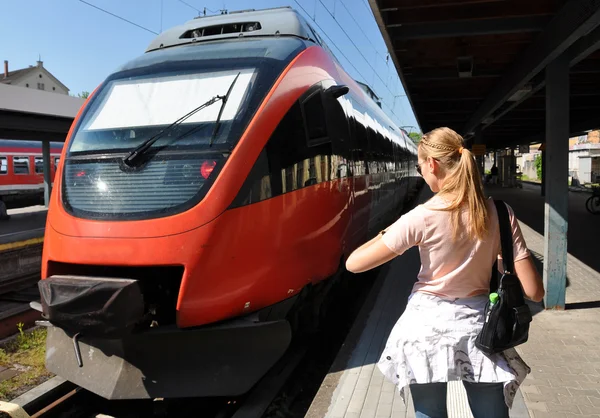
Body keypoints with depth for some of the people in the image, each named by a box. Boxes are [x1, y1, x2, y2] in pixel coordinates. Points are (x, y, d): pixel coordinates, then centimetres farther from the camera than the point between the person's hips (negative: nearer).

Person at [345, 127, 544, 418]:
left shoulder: (422, 218, -16)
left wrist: (384, 235, 4)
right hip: (476, 329, 2)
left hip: (427, 328, -2)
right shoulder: (500, 214, -8)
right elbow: (534, 292, -7)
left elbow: (353, 264, -12)